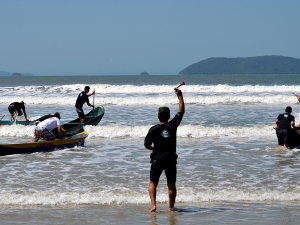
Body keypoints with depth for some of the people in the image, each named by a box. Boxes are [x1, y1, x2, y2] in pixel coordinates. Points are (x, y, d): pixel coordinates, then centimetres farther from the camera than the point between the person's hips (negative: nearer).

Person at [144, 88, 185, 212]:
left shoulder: (153, 129, -7)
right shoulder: (172, 125, -2)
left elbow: (146, 145, -4)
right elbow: (181, 111, 9)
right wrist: (180, 95, 11)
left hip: (157, 159, -1)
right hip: (171, 159, 1)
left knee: (153, 183, 10)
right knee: (171, 185, 10)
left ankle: (153, 205, -5)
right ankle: (171, 208, 15)